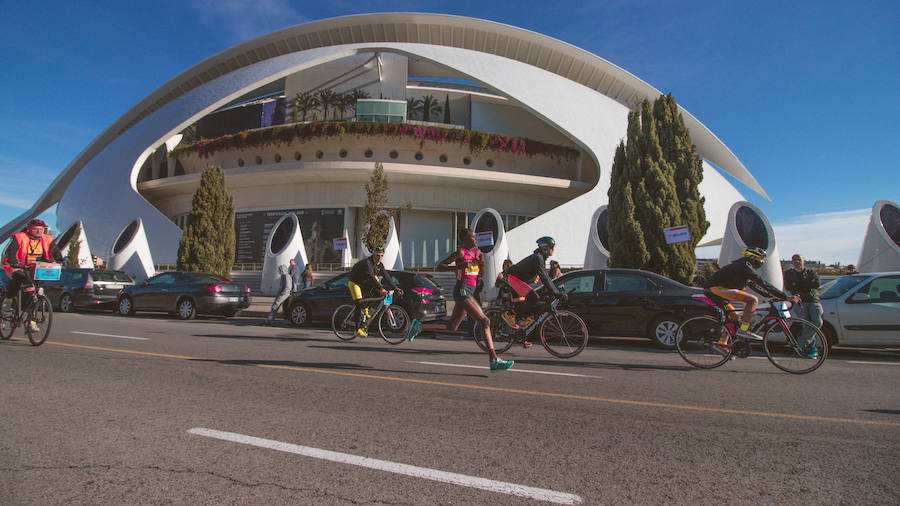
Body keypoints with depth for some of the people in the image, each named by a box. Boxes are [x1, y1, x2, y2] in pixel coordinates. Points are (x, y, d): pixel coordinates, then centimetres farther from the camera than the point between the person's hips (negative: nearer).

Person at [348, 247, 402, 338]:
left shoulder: (380, 265, -3)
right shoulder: (367, 262, -28)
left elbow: (386, 277, -2)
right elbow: (371, 277, -40)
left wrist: (395, 288, -12)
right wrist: (381, 289, -49)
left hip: (364, 283, 8)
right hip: (354, 283, -8)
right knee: (359, 304, -19)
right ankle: (358, 329, -12)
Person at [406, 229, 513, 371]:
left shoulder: (477, 252, 16)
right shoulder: (461, 252, -7)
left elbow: (481, 274, 21)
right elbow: (439, 266, -8)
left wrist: (481, 264, -1)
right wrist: (460, 266, -20)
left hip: (469, 292, 9)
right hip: (462, 290, -9)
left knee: (451, 327, 13)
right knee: (485, 322, -13)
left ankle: (419, 326, 22)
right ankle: (494, 360, -13)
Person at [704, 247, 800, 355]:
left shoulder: (743, 266, 22)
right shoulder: (745, 267, -9)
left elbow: (757, 286, 28)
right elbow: (763, 284, -15)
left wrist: (774, 296, 23)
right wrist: (785, 297, -13)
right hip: (718, 288, -11)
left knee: (734, 317, 19)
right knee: (753, 300, -16)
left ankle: (721, 343, 20)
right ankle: (743, 330, -15)